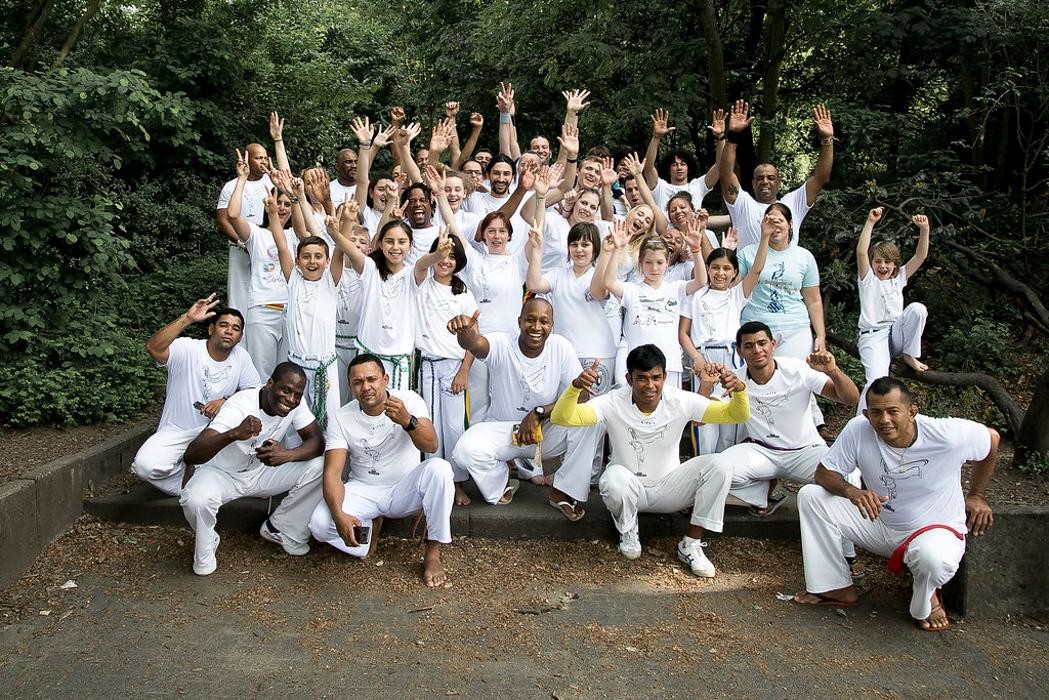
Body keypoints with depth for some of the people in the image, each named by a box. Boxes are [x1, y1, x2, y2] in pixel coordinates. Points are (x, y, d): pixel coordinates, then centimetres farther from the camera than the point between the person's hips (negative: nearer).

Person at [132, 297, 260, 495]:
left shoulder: (241, 357, -4)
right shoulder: (187, 349, -16)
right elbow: (152, 347, -35)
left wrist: (226, 401, -22)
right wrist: (188, 318, -40)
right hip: (175, 433, -3)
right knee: (145, 465, -29)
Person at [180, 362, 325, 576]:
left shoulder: (296, 405, -16)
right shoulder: (240, 406, -32)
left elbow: (317, 441, -16)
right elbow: (190, 455, -40)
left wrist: (287, 454, -38)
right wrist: (234, 433, -59)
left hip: (262, 472, 4)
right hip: (221, 474, -4)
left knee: (319, 466, -18)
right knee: (196, 500, -37)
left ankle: (281, 529, 3)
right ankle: (205, 547, -1)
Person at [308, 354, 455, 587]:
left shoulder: (409, 400, -13)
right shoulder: (341, 419, -10)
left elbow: (431, 446, -26)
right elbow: (332, 473, -15)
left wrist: (407, 421, -47)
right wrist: (338, 515, -34)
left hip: (406, 489, 0)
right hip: (364, 491, 1)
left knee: (439, 468, -33)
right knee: (319, 524, -27)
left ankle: (433, 554, -19)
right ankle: (367, 529, 8)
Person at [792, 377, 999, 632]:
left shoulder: (948, 435, -24)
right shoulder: (858, 430, -20)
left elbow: (991, 438, -2)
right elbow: (824, 473, -13)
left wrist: (976, 495, 7)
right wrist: (851, 491, -35)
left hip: (935, 529, -3)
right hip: (878, 523, 3)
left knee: (935, 560, -40)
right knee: (810, 496, -14)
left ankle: (925, 603, 1)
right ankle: (837, 588, -1)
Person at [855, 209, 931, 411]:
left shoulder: (899, 277, 15)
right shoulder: (868, 278, 3)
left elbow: (921, 255, 5)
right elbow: (861, 252, -14)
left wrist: (924, 229, -9)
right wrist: (870, 222, -19)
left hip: (896, 333, 4)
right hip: (872, 337, -4)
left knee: (917, 308, -24)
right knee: (877, 381, -29)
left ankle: (909, 355, -7)